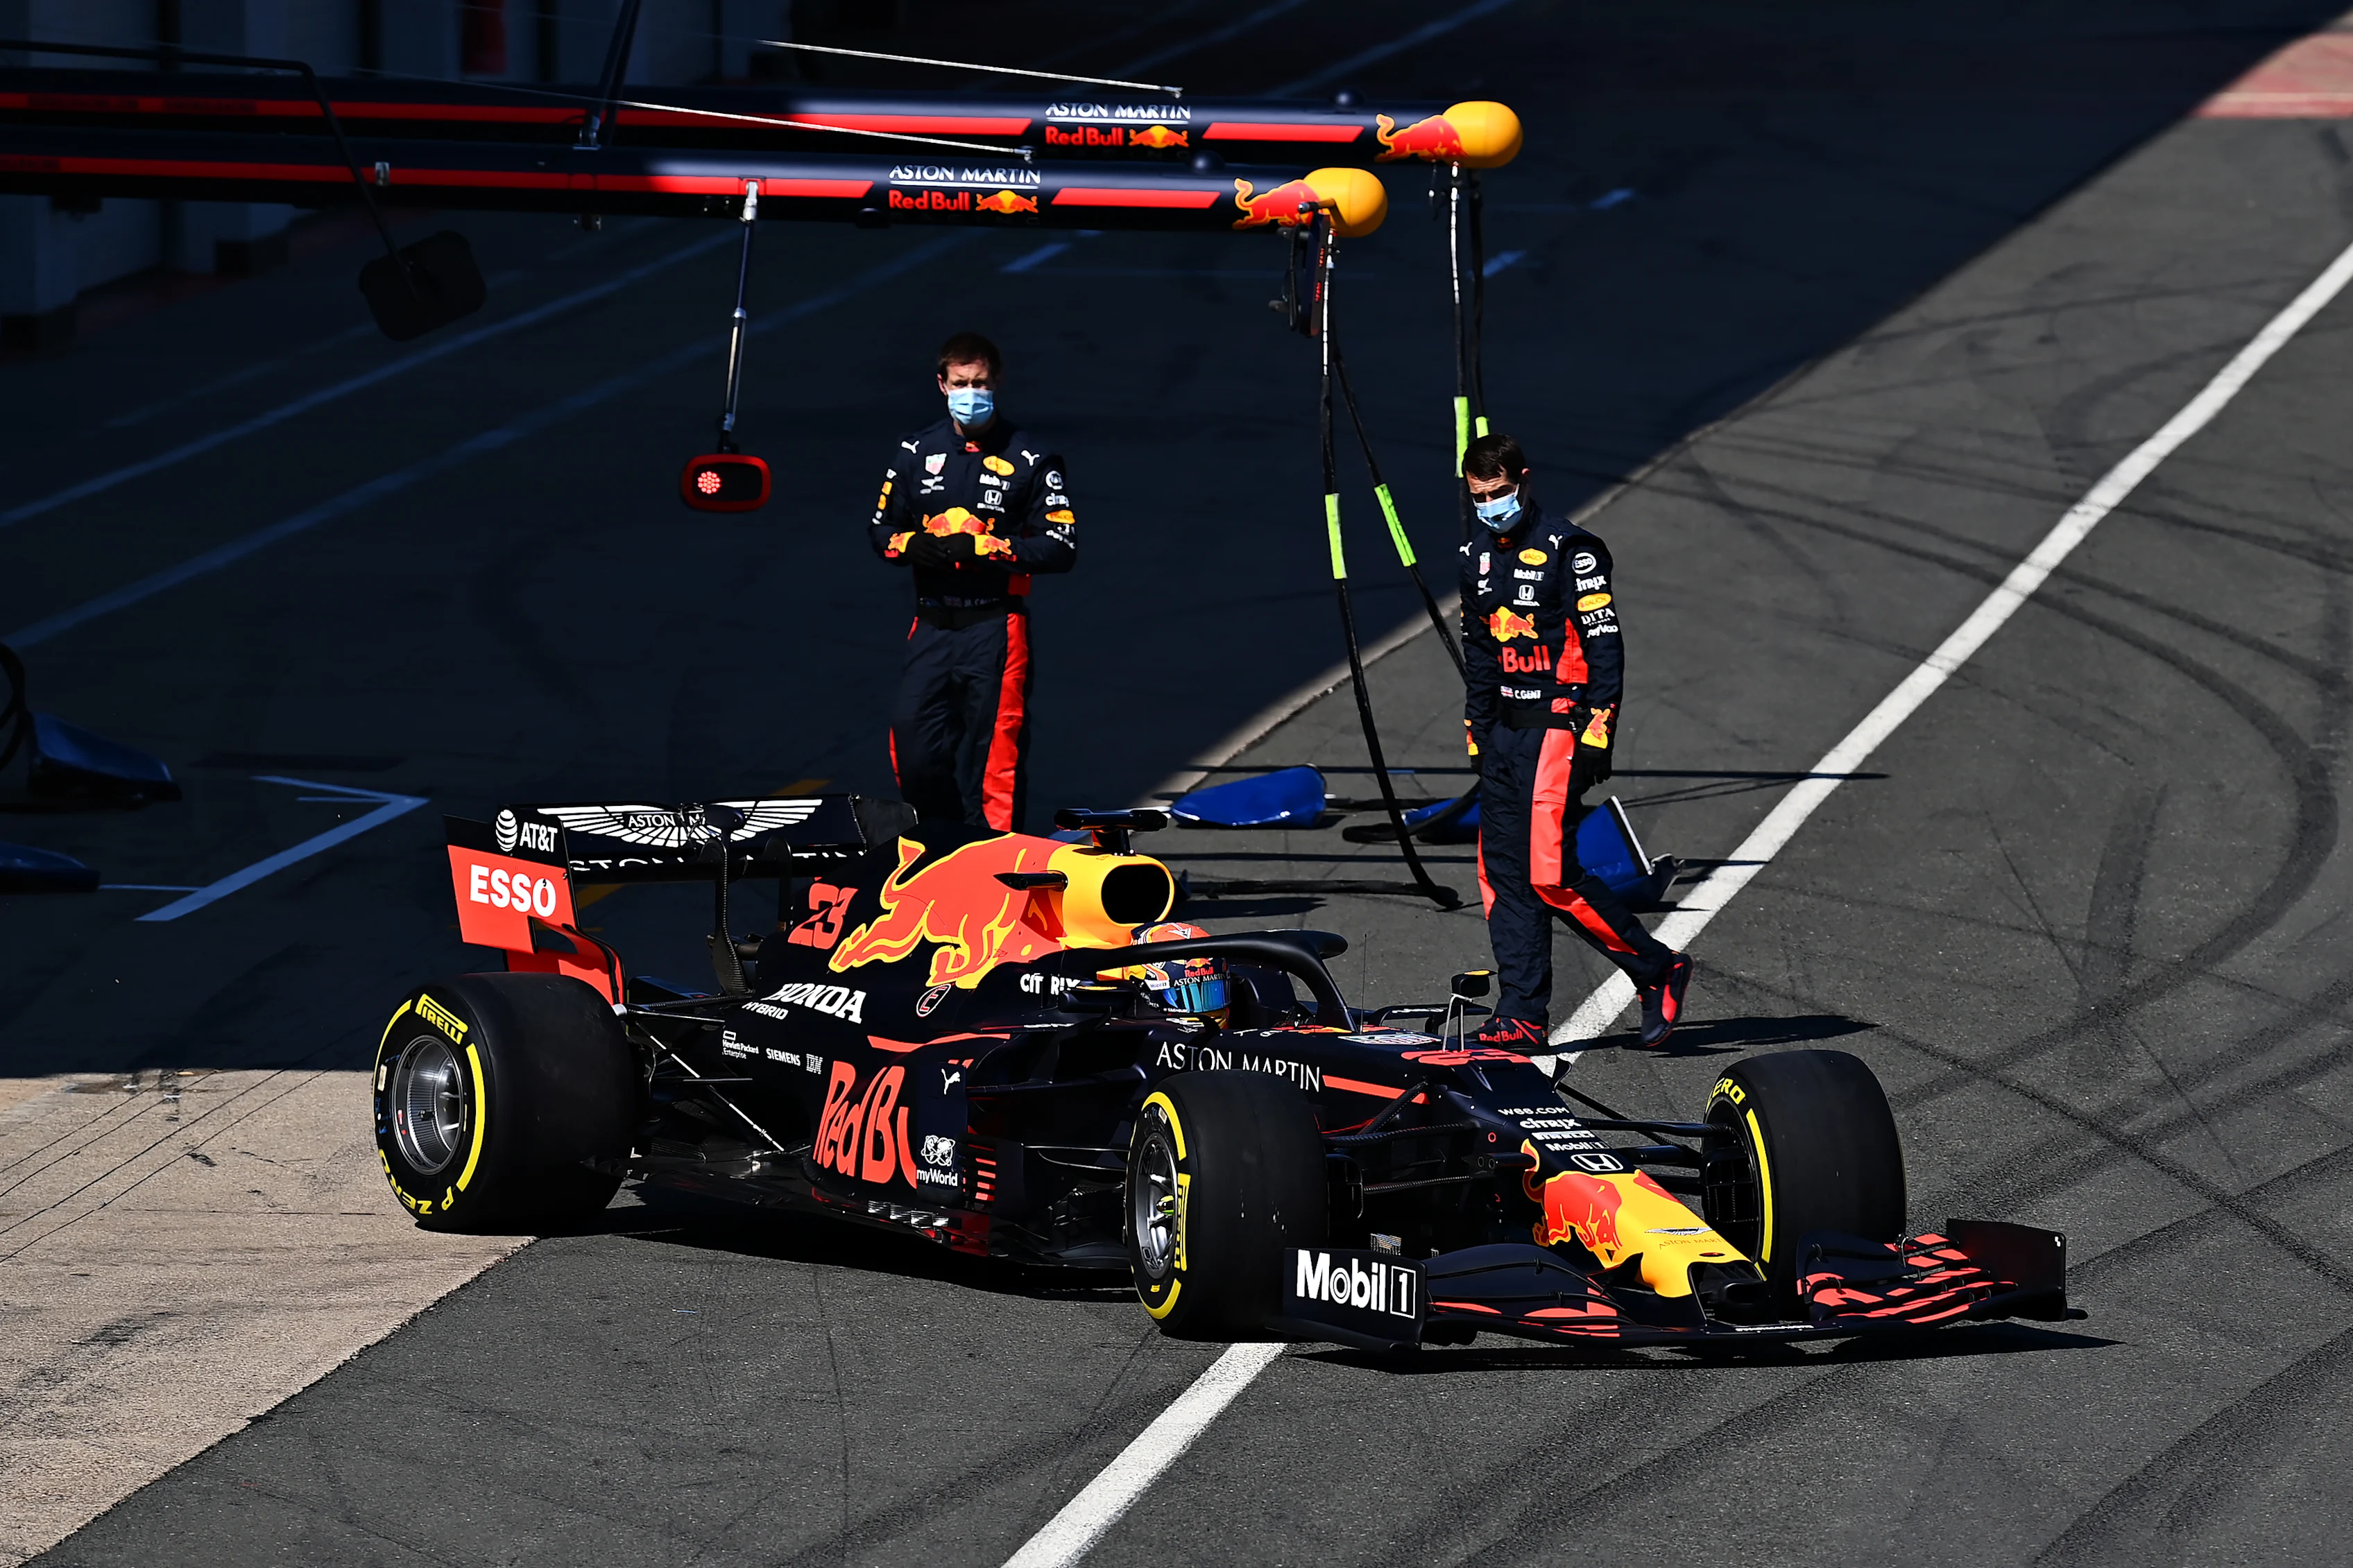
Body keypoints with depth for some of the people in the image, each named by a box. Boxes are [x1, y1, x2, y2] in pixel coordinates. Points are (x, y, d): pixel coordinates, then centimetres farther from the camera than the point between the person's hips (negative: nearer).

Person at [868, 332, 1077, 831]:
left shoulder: (1030, 458, 0)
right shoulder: (917, 452, 13)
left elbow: (1060, 548, -5)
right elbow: (881, 529, 19)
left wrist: (980, 547, -16)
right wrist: (913, 545, -5)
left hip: (995, 629, -4)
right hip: (932, 628, 4)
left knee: (994, 751, -5)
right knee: (912, 742, -3)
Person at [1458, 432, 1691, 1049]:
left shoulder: (1567, 550, -8)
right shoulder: (1478, 556, 15)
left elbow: (1604, 644, -10)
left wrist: (1598, 731, -16)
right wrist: (1477, 733, 21)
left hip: (1557, 726, -8)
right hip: (1504, 731, 8)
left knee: (1551, 875, -14)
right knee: (1504, 877, 2)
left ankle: (1657, 970, 0)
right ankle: (1521, 1018, 4)